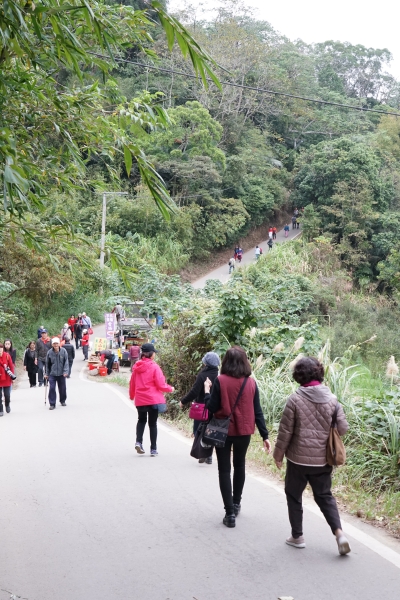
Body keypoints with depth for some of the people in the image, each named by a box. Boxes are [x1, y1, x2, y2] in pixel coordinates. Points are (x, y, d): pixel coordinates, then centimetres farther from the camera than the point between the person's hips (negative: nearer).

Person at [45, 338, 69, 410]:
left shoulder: (63, 351, -8)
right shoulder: (49, 352, -5)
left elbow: (66, 362, -6)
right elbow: (47, 364, 5)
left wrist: (66, 371, -15)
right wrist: (47, 374, 8)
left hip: (61, 374, 0)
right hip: (52, 374, 0)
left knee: (62, 388, 12)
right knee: (52, 388, -8)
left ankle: (63, 401, 34)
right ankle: (52, 404, -1)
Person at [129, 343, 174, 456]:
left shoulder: (137, 367, 2)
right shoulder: (154, 367, -12)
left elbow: (132, 383, 12)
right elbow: (160, 384, -12)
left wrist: (132, 395, 30)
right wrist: (170, 389, 7)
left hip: (140, 400, 4)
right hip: (153, 399, -4)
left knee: (141, 420, 23)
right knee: (152, 423, 7)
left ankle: (138, 442, 4)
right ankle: (153, 449, 10)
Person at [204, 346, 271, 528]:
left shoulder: (221, 381, -13)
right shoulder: (251, 383, -4)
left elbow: (212, 407, -13)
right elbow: (257, 411, -1)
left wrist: (207, 391, 4)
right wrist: (265, 435, 4)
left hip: (224, 431, -3)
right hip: (244, 431, 3)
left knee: (224, 470, 5)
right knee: (239, 465, 23)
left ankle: (230, 512, 0)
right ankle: (236, 504, 35)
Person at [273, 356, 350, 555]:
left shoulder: (295, 399, -14)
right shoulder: (331, 398, -3)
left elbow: (285, 431, -10)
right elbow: (343, 428, -2)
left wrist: (278, 454, 3)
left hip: (298, 458, -3)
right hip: (322, 459, 3)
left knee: (293, 495, 16)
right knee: (324, 496, 17)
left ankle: (297, 536, 22)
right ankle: (339, 532, 0)